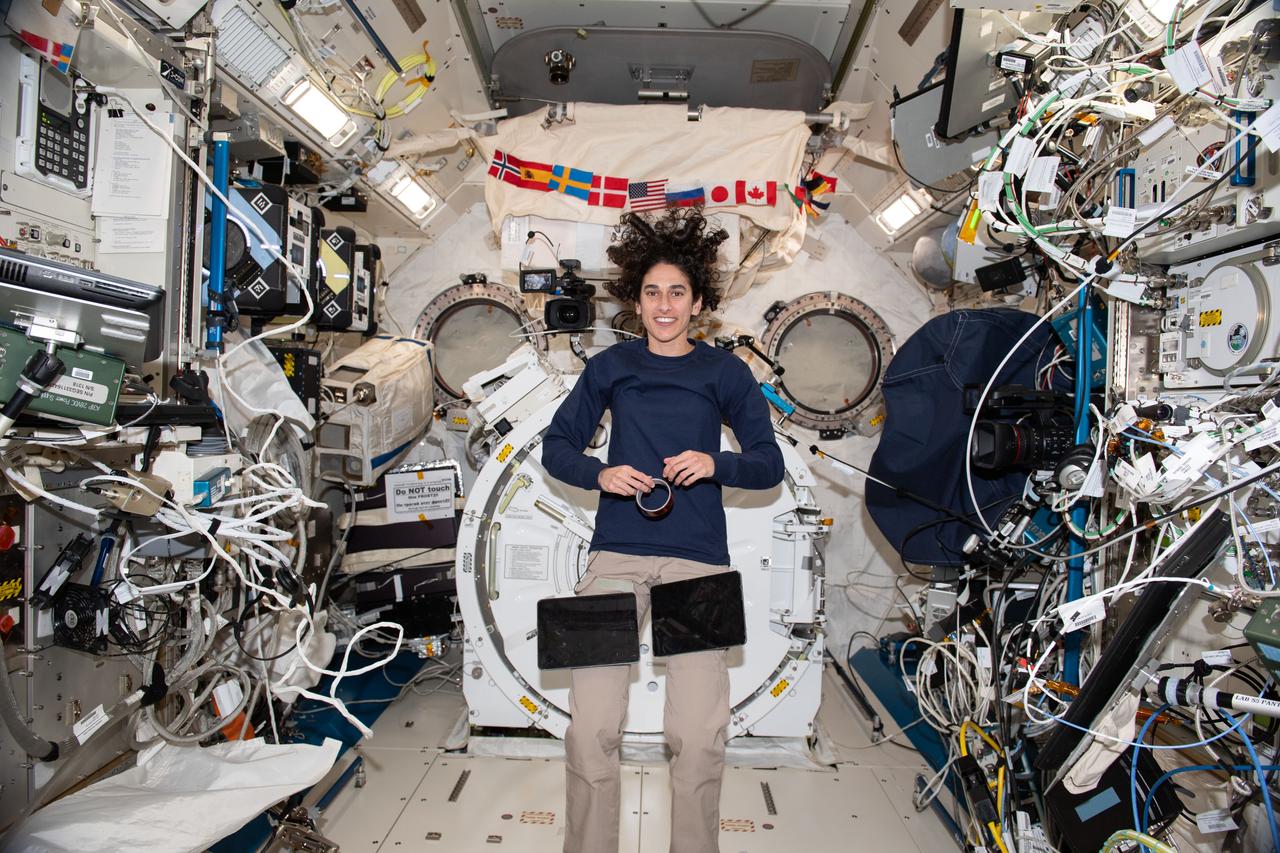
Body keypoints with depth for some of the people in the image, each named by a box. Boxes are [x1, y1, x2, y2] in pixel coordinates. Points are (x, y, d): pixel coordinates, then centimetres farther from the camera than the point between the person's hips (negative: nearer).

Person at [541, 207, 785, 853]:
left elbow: (770, 464, 10)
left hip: (699, 558, 0)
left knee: (699, 733, -9)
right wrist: (600, 474, -6)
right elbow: (556, 446, 14)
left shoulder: (724, 372, 11)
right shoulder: (611, 366, 12)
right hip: (617, 552, 1)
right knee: (591, 726, -8)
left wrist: (717, 464, -10)